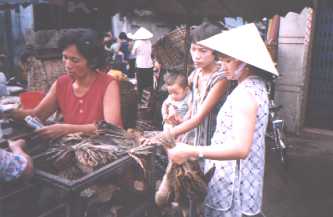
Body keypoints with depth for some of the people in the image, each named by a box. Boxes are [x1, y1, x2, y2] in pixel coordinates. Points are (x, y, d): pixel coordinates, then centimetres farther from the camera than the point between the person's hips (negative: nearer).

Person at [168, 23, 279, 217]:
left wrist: (192, 152, -34)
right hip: (243, 176, 9)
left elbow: (240, 148, -33)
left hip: (234, 181, -9)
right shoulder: (256, 85, 6)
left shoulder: (245, 93, -25)